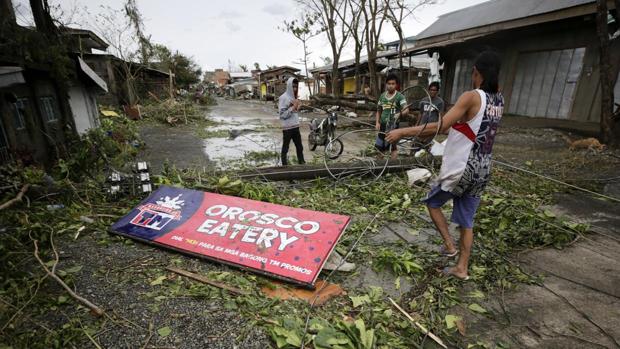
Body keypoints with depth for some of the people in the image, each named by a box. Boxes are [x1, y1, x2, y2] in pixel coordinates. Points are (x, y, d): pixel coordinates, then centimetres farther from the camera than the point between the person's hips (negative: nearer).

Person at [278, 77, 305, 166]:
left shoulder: (294, 97, 13)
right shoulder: (283, 97, -11)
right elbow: (282, 115, -17)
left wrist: (297, 107, 2)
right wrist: (293, 107, -20)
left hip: (296, 127, 7)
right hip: (287, 128, -7)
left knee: (300, 147, 14)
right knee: (285, 148, 5)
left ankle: (302, 163, 25)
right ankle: (285, 165, 15)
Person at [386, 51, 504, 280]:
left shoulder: (472, 97, -16)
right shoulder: (499, 100, 7)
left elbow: (440, 126, -25)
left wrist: (403, 132, -22)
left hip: (460, 169, -7)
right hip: (482, 170, 7)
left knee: (432, 202, 18)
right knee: (466, 220, 16)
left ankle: (449, 245, 18)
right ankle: (462, 268, 25)